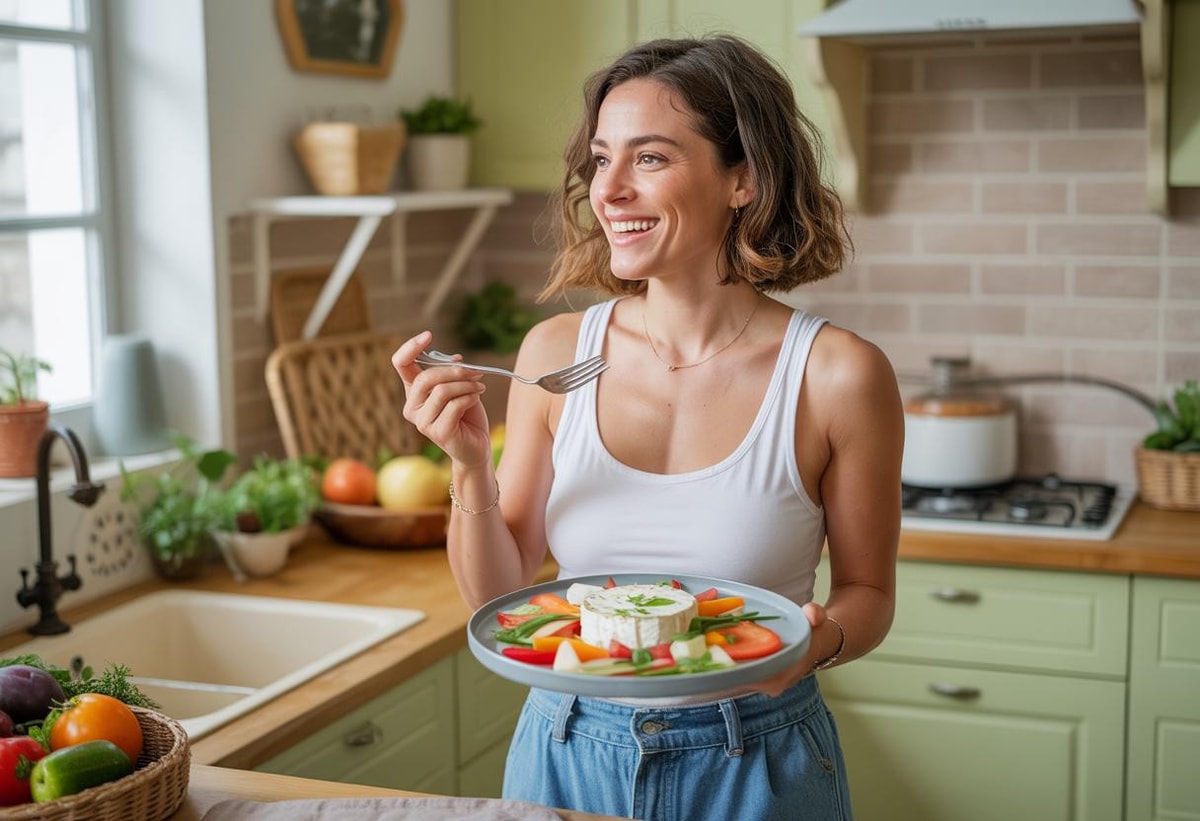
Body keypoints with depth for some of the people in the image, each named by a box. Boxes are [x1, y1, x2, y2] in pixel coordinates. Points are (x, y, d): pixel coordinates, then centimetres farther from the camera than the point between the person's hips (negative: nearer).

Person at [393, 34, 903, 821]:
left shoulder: (837, 373, -14)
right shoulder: (556, 352, -6)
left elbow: (868, 593, -2)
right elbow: (497, 595, 0)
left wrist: (821, 639, -22)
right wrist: (469, 465, -15)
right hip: (567, 751, 3)